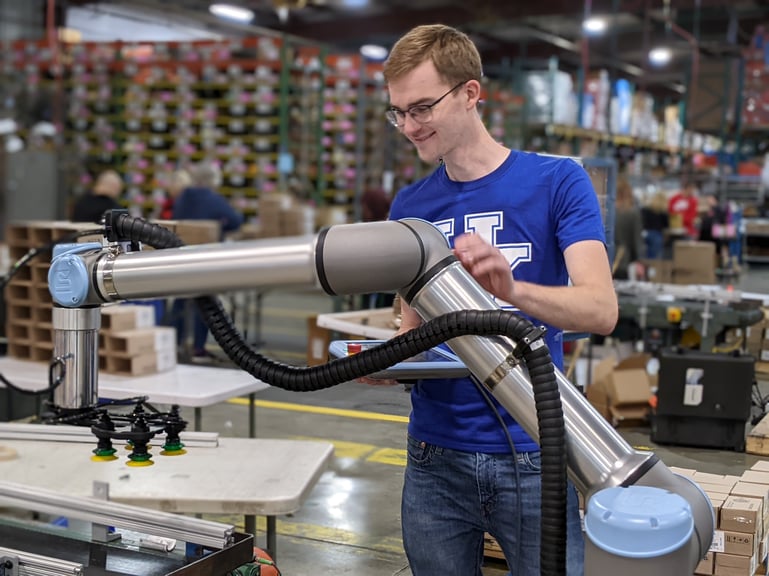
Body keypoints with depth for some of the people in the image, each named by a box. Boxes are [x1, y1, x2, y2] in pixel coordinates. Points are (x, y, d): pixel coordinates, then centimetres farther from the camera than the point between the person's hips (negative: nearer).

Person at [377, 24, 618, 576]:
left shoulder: (557, 181, -5)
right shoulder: (409, 207, 7)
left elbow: (600, 309, -17)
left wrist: (511, 288, -36)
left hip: (534, 454, -3)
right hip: (437, 456, 4)